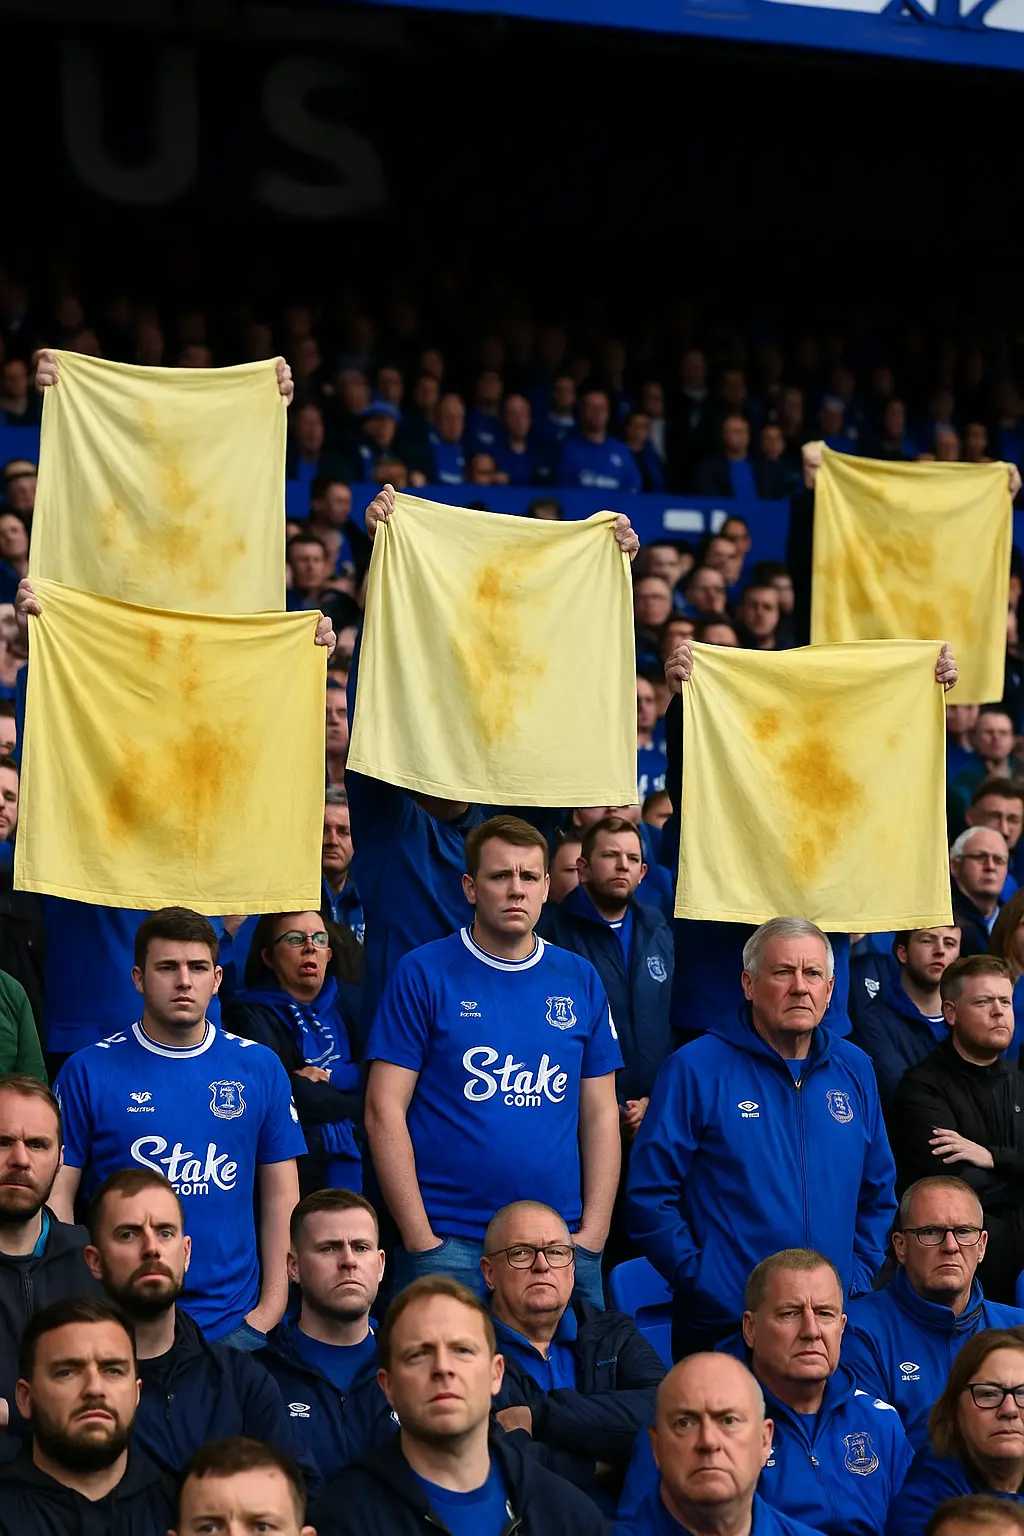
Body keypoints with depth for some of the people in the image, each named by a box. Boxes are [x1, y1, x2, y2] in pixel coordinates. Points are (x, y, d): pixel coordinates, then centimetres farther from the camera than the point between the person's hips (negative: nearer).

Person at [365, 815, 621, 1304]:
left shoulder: (580, 980, 10)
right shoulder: (422, 974, -1)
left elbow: (600, 1116, 11)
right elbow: (384, 1110, -4)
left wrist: (592, 1235, 1)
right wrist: (420, 1240, -10)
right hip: (448, 1245, -3)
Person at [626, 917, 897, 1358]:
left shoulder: (854, 1070, 11)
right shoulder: (694, 1069, -5)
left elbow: (878, 1194, 19)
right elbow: (648, 1197, -8)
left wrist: (858, 1277, 6)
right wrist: (700, 1281, -13)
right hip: (720, 1326, -4)